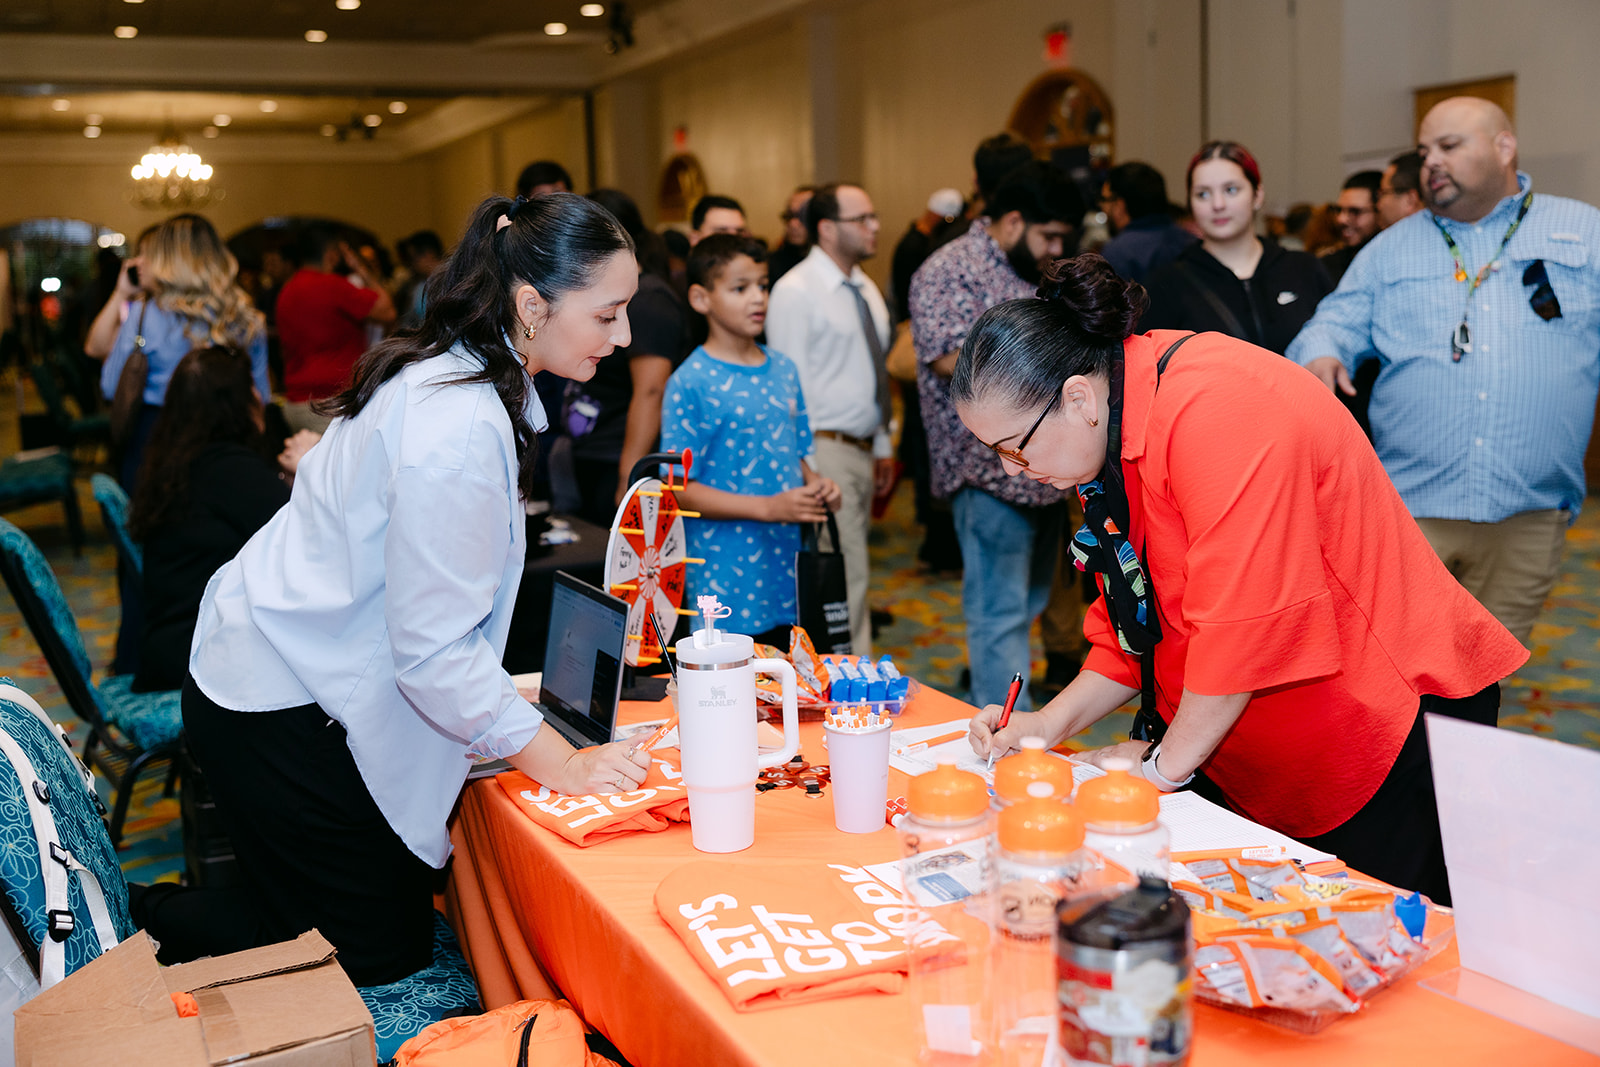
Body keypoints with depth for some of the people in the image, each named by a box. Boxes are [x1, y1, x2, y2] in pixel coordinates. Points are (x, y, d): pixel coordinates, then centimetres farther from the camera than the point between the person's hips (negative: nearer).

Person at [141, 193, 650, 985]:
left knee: (400, 912, 14)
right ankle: (151, 929, 15)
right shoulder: (462, 431, -28)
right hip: (278, 713, -10)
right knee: (382, 953, 3)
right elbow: (435, 649, -25)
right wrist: (560, 764, -18)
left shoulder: (446, 373, 4)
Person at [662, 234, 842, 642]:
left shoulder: (784, 371, 11)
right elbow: (679, 488, -13)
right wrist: (769, 507, -20)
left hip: (789, 574, 6)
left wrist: (816, 484, -3)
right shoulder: (690, 383, -9)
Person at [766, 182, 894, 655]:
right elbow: (792, 385, -13)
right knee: (846, 579, -9)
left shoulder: (866, 289, 16)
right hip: (826, 452, -8)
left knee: (846, 576, 11)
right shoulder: (796, 291, -10)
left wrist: (883, 448, 20)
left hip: (863, 451, 8)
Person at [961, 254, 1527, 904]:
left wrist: (1162, 764, -15)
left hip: (1391, 725, -8)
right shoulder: (1111, 436, 3)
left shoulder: (1215, 410, -27)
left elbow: (1243, 623, -27)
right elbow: (1136, 616, 10)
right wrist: (1053, 722, -2)